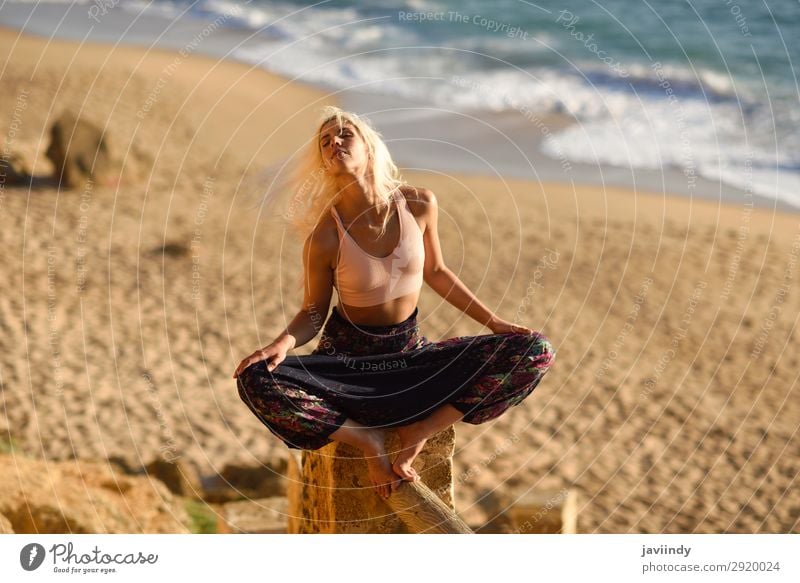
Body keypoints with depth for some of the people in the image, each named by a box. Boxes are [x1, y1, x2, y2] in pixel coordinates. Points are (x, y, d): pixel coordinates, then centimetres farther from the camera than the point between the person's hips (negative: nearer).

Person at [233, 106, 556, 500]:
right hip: (348, 358, -3)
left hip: (411, 355, 3)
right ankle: (366, 438, -13)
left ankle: (420, 431, -11)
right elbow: (313, 312, -3)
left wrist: (494, 322, 6)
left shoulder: (419, 205, -8)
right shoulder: (325, 238, -15)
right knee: (254, 381, -32)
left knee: (536, 352, -15)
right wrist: (286, 341, -25)